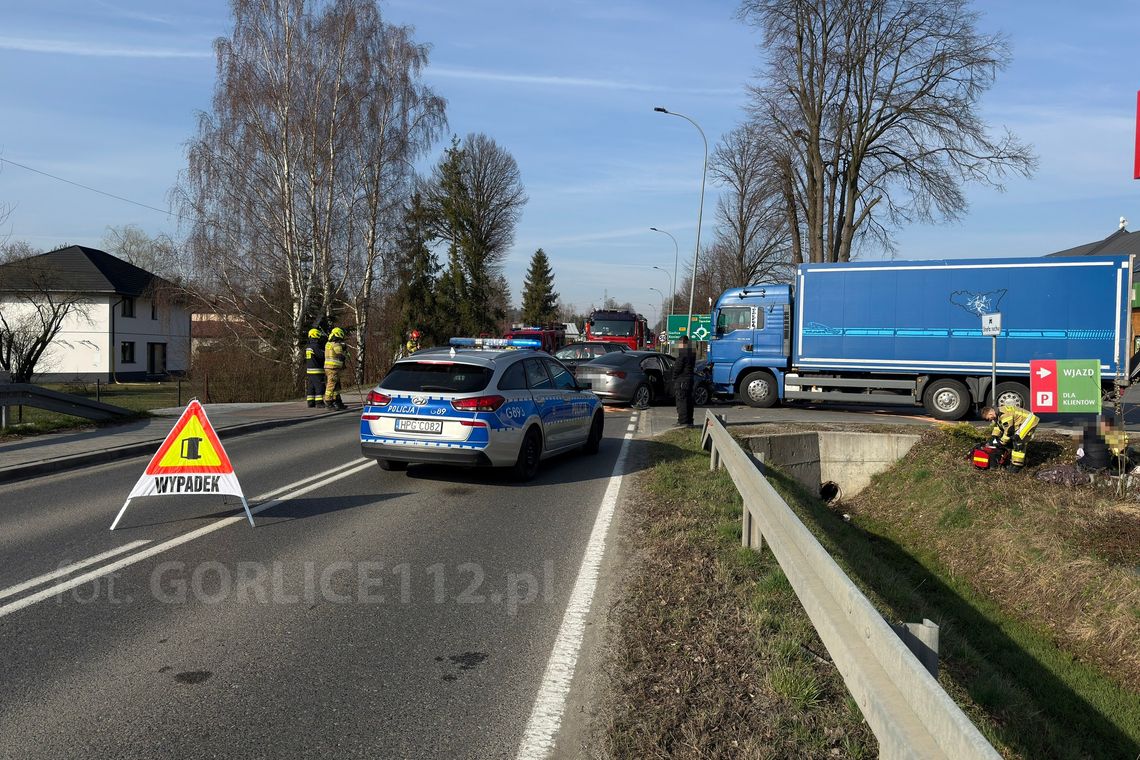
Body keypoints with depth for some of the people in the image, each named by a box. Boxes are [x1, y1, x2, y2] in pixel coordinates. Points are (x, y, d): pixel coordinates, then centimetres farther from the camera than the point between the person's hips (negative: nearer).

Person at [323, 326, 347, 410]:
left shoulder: (328, 344, 16)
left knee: (337, 386, 15)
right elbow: (341, 356, -10)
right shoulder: (337, 345, -12)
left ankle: (337, 402, 20)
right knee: (331, 386, -7)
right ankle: (328, 403, -8)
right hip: (334, 368, -9)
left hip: (327, 367, 9)